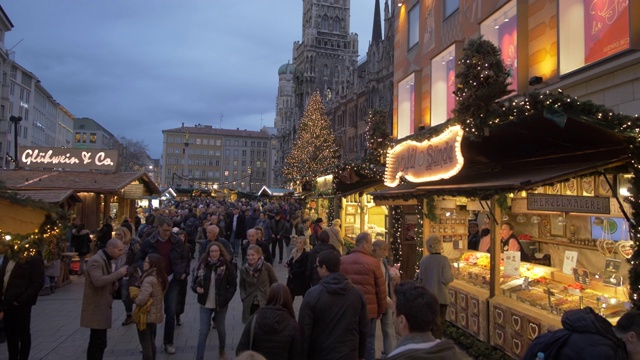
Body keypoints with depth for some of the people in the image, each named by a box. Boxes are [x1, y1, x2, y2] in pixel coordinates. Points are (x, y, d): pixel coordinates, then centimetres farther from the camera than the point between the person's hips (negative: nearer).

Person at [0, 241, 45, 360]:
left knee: (23, 334, 6)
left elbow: (38, 282, -15)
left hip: (20, 304, -7)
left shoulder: (34, 259, -11)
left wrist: (21, 300, -16)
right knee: (10, 333, 15)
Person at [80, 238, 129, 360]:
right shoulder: (96, 261, -18)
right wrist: (119, 273, -27)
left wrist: (115, 284, 1)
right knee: (99, 342, -8)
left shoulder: (105, 260, 14)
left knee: (96, 342, 17)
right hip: (96, 308, -10)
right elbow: (98, 281, -33)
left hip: (101, 307, 10)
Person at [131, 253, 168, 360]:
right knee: (151, 342, 21)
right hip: (155, 315, 8)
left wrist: (134, 296, -8)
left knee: (145, 345, 4)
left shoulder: (149, 280, -24)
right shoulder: (161, 278, 3)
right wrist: (138, 293, 5)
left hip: (146, 316, -8)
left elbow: (141, 300, -28)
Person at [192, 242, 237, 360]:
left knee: (220, 328, 17)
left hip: (221, 304, 0)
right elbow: (194, 281, 4)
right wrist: (196, 288, -17)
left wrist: (226, 298, -14)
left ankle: (222, 350, 43)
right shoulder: (202, 264, -5)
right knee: (203, 331, 0)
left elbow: (233, 284, -4)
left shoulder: (227, 265, -10)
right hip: (205, 303, 0)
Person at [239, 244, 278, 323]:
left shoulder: (267, 267, -8)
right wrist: (243, 297, -2)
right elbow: (242, 286, 11)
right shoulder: (244, 269, -1)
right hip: (250, 304, 2)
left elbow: (274, 281, 4)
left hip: (265, 303, -2)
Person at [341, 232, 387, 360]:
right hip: (368, 309, -3)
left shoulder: (342, 261, 1)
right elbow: (381, 289, -5)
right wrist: (381, 309, 7)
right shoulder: (373, 262, -10)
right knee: (368, 342, 9)